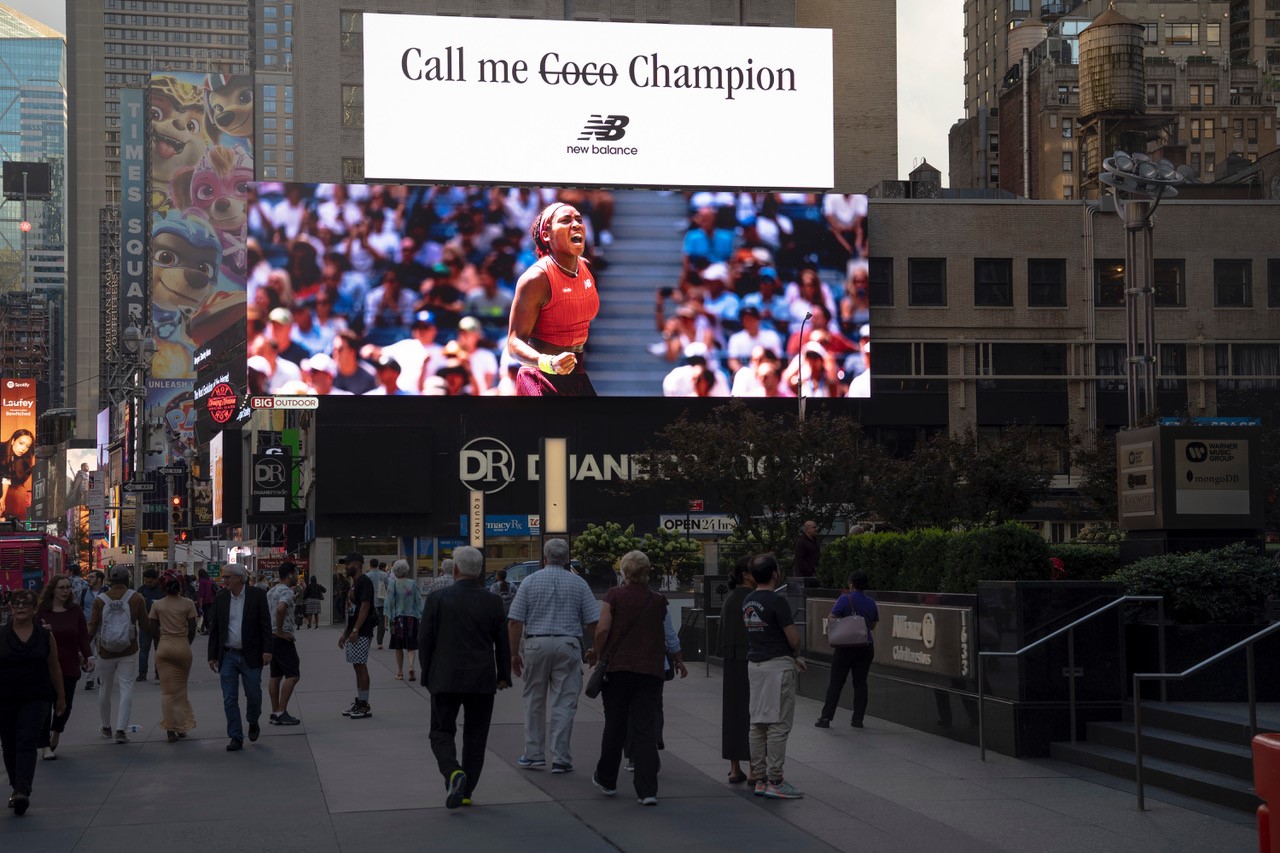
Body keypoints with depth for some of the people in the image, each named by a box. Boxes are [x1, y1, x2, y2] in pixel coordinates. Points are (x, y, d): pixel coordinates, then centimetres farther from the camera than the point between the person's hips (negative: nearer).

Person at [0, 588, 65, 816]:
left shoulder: (46, 636, 1)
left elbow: (54, 668, 11)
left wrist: (61, 697, 15)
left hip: (36, 699, -1)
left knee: (27, 742, -15)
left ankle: (22, 792, -23)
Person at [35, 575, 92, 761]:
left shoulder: (75, 611, 3)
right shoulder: (42, 611, -4)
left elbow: (83, 636, 3)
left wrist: (88, 656, -8)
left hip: (69, 665, 2)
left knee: (65, 704, 5)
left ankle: (56, 732, 36)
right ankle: (45, 746, 3)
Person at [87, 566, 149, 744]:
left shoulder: (100, 600, -4)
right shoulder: (136, 598, -5)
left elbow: (92, 627, -3)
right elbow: (144, 624, 1)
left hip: (105, 652, 1)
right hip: (129, 653, -1)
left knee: (105, 689, 16)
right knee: (126, 689, -1)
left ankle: (106, 727, 30)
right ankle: (121, 730, -11)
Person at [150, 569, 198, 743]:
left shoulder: (157, 605, -1)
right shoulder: (187, 604, -5)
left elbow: (154, 630, 1)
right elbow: (192, 629, -4)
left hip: (163, 648, 0)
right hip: (183, 647, 0)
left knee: (166, 691, 3)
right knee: (181, 688, 15)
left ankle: (170, 730, -1)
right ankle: (181, 726, 18)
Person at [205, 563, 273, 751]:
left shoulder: (257, 595, -3)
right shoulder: (220, 599, 6)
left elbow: (265, 624, -5)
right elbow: (214, 629, 10)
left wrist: (267, 650, -11)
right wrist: (212, 655, 7)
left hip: (250, 656, -2)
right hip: (228, 656, 3)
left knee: (253, 695, 5)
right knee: (230, 699, 0)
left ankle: (253, 722, 34)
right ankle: (236, 738, 6)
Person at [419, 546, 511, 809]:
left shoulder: (437, 600, -5)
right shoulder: (493, 603, -1)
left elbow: (426, 642, -2)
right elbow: (502, 644, 4)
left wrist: (427, 677, 9)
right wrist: (503, 676, 16)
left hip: (445, 679, -1)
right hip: (482, 681, 2)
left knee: (442, 733, 7)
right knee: (475, 737, 12)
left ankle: (453, 772, -19)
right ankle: (466, 791, 12)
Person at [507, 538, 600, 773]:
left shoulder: (530, 581, 3)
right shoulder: (579, 584, 4)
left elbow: (514, 622, -2)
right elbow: (594, 622, 1)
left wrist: (515, 654, 4)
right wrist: (596, 650, 15)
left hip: (536, 645, 0)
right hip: (568, 646, 0)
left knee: (534, 701, 14)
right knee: (564, 704, 2)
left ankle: (534, 754, 18)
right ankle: (560, 759, 0)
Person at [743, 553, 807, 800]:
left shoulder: (748, 602, 9)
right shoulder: (777, 602, -16)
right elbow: (794, 639, -15)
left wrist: (792, 658, 22)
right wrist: (793, 652, 9)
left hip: (755, 664, 8)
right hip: (777, 665, -8)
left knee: (758, 723, 10)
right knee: (778, 724, -5)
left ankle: (760, 779, 14)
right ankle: (775, 782, -4)